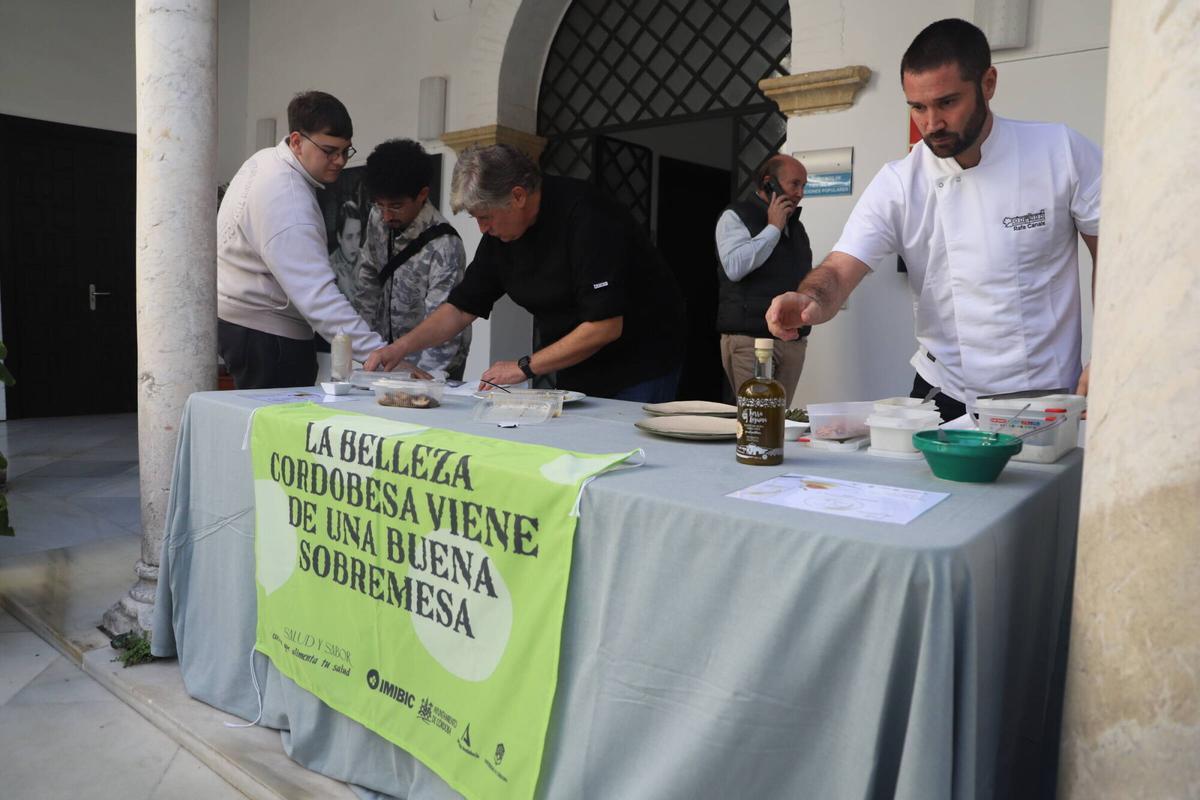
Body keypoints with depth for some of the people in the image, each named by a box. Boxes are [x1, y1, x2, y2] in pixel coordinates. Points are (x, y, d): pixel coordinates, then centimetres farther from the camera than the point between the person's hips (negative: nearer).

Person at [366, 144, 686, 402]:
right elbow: (461, 307, 8)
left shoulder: (587, 218, -24)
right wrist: (401, 347, -4)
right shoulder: (501, 233, 0)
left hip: (639, 371, -7)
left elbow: (606, 326, -26)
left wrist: (525, 367, -19)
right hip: (575, 373, 7)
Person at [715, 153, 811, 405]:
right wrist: (773, 228, -10)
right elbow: (734, 267, -18)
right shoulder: (735, 217, 0)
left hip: (794, 341, 6)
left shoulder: (796, 225, 21)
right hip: (750, 339, -6)